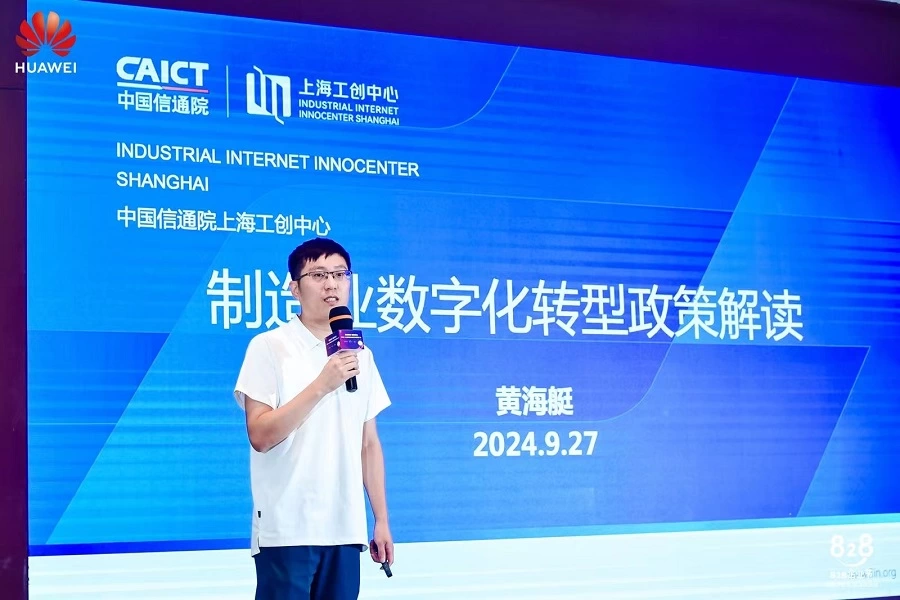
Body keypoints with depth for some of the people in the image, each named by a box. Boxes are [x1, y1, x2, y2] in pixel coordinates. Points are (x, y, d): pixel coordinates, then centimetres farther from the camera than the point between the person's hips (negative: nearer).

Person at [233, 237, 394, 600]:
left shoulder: (360, 355, 13)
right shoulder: (268, 347, -3)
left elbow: (369, 444, 15)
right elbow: (260, 435, -12)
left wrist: (382, 520, 11)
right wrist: (322, 385, -17)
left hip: (346, 529, 5)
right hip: (287, 529, -5)